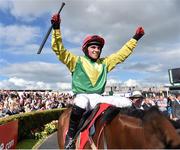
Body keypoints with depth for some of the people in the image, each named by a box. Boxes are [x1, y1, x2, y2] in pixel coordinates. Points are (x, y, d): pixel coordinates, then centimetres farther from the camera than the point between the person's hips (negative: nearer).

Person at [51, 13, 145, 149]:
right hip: (82, 96, -4)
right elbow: (59, 50, -4)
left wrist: (135, 38, 18)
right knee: (81, 103, -41)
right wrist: (56, 29, -14)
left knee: (126, 103, -10)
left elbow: (121, 54, 18)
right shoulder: (77, 61, 5)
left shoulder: (104, 63, 15)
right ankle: (70, 138, -23)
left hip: (98, 98, 4)